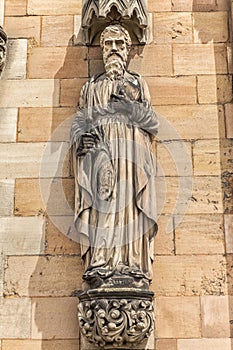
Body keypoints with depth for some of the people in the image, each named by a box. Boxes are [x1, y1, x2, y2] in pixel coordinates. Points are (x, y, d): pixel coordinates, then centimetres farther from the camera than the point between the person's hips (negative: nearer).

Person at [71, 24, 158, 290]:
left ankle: (133, 271, -23)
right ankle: (100, 269, -25)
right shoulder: (91, 86, 28)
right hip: (97, 145, 1)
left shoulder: (137, 83, 24)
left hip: (131, 147, 0)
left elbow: (151, 121, 12)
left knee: (129, 201, -16)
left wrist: (129, 106, -6)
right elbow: (79, 120, 17)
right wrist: (82, 136, -6)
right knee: (101, 202, -17)